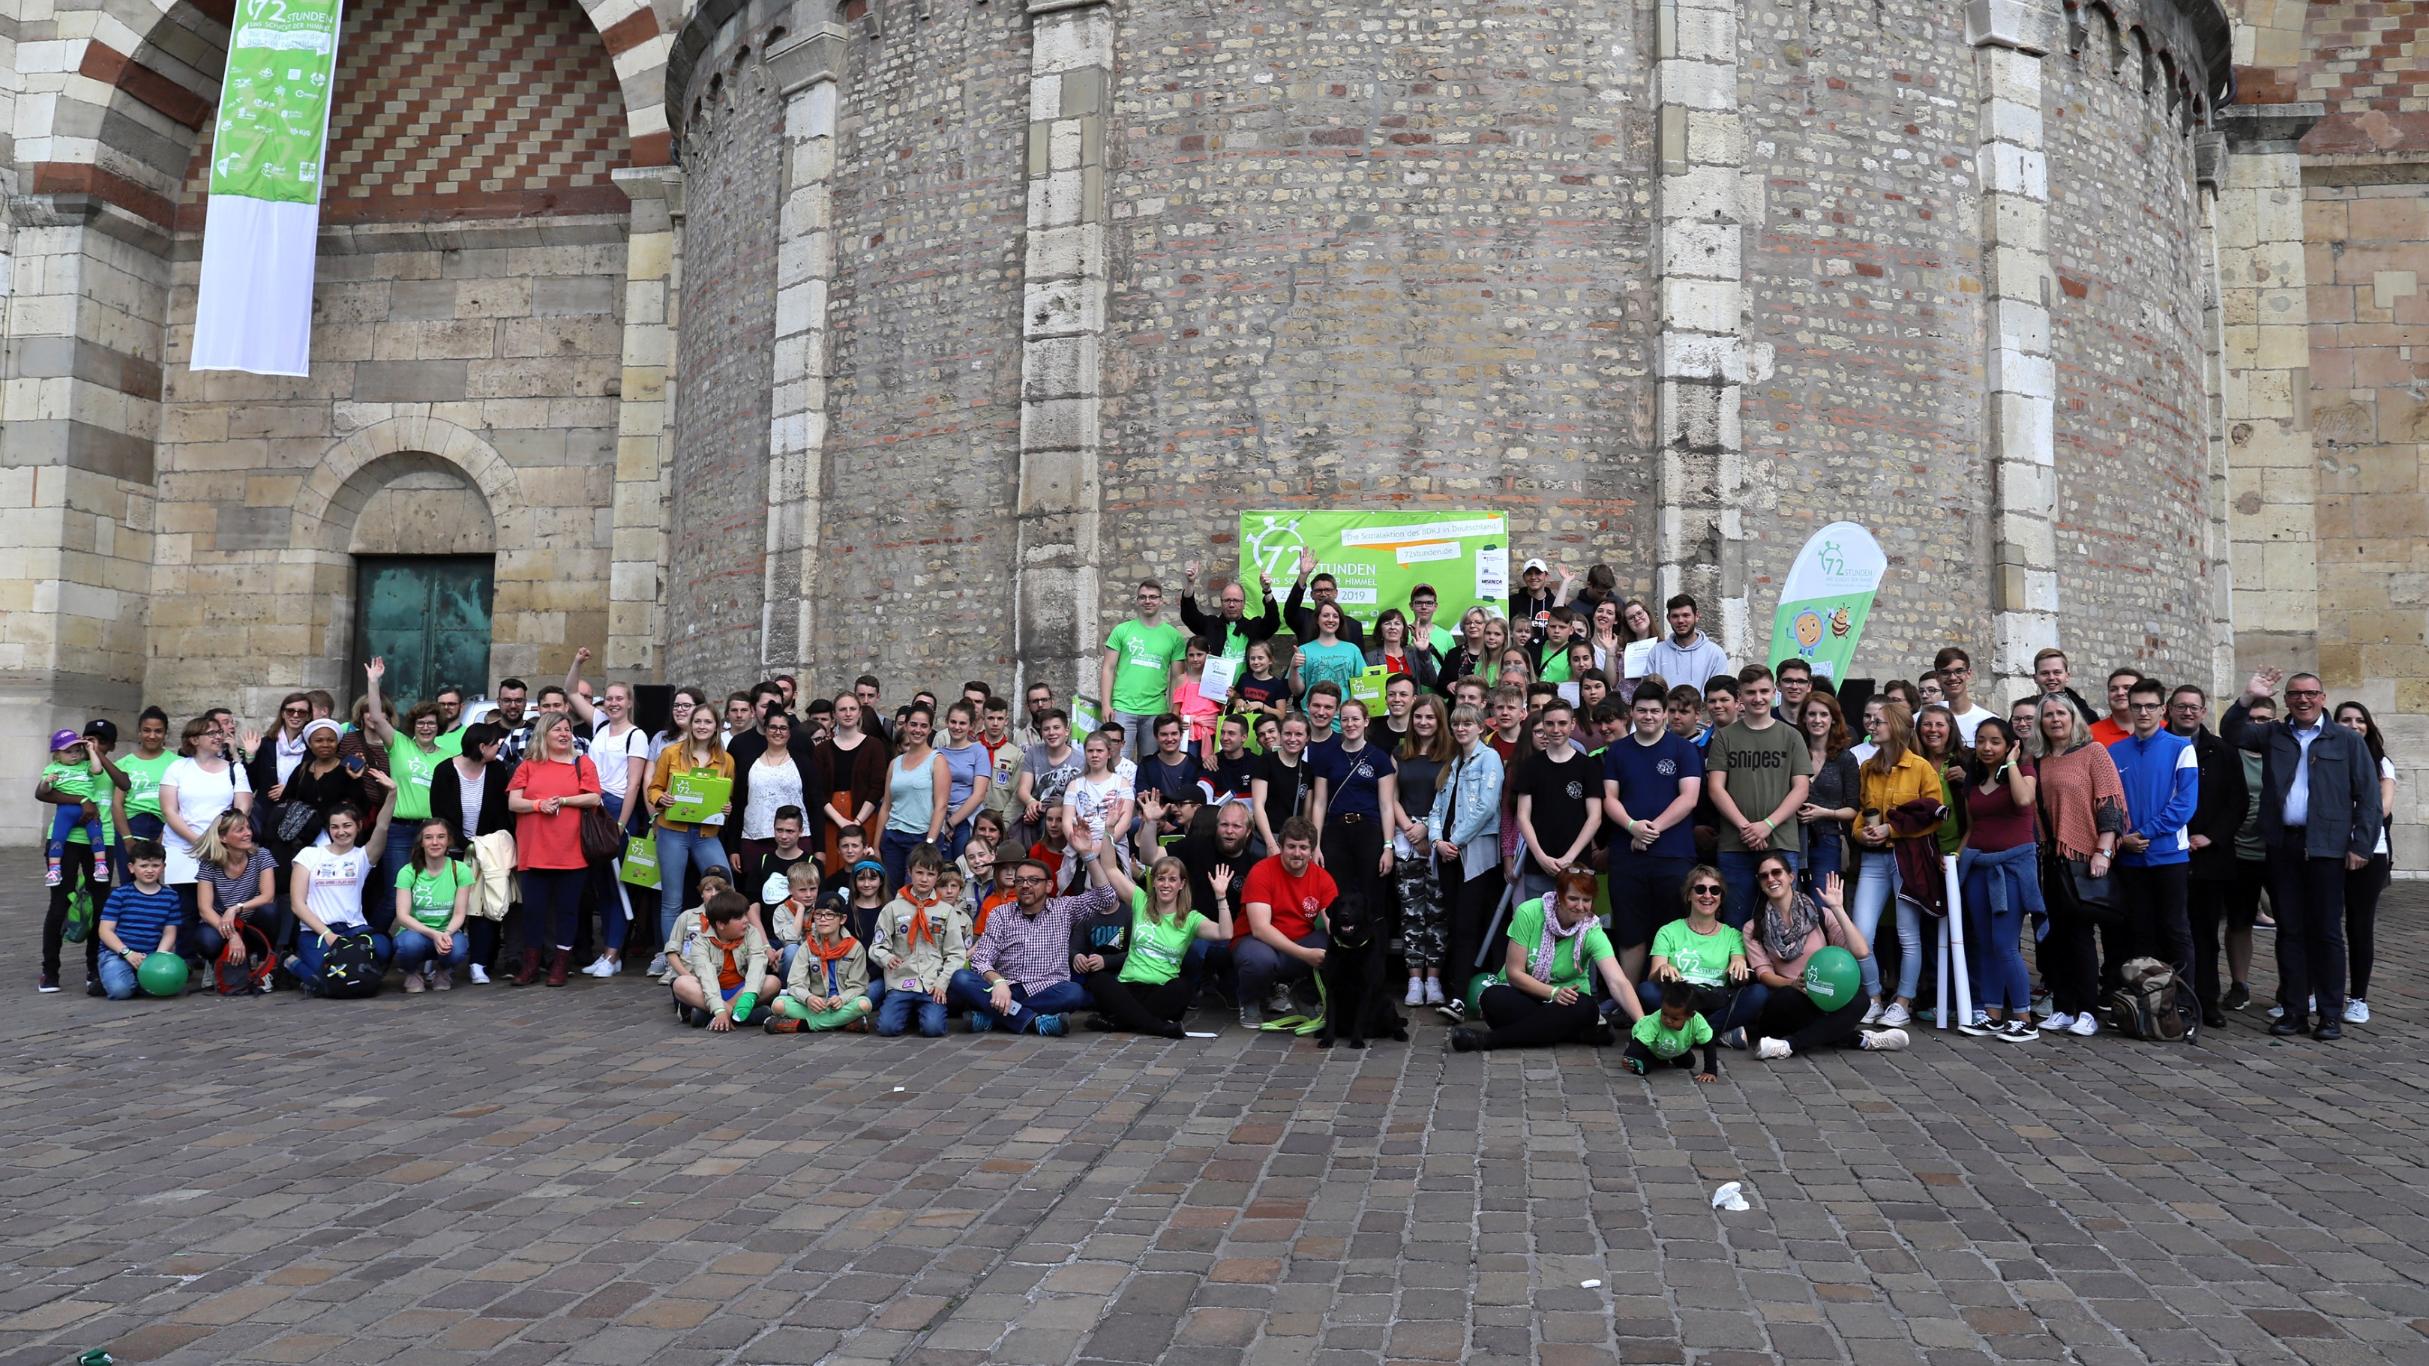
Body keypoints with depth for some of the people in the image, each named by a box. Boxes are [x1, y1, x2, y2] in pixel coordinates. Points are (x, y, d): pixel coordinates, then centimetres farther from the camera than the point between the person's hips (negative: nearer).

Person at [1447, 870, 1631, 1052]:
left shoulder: (1592, 932, -17)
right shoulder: (1529, 913, -17)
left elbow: (1618, 983, -29)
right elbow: (1514, 972, -13)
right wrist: (1553, 992, -26)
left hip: (1567, 999, 0)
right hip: (1522, 992, 0)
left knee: (1584, 1008, -34)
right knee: (1492, 998, -33)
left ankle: (1490, 1039, -33)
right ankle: (1581, 1031, -29)